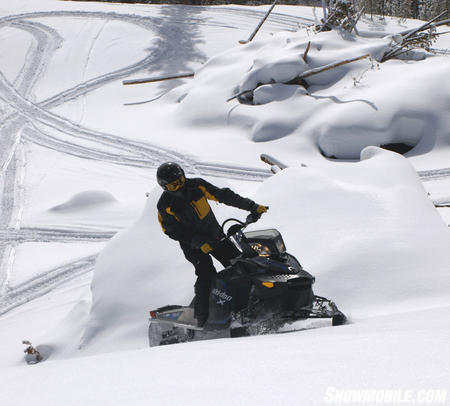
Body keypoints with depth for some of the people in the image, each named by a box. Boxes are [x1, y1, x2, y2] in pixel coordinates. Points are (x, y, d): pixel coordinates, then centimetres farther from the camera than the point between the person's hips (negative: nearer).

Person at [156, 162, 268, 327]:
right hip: (192, 244, -4)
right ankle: (203, 319, -20)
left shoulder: (196, 185, -9)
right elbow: (174, 232, -16)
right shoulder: (165, 206, -15)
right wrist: (198, 243, -28)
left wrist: (252, 207, -7)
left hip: (215, 235, 4)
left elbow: (224, 196, -5)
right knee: (206, 275, -22)